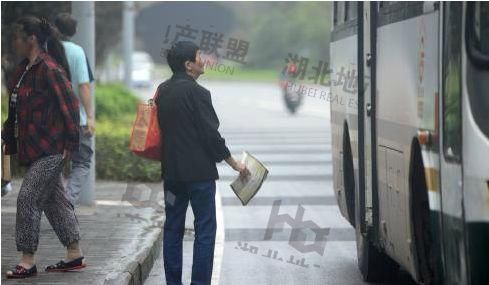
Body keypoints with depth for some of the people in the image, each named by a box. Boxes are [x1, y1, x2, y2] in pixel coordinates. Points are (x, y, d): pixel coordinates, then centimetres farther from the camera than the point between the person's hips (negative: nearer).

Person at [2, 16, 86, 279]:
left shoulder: (50, 70, -17)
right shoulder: (23, 69, 11)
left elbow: (70, 106, -17)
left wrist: (70, 143, -17)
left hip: (51, 149, -9)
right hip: (33, 148, 9)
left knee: (28, 197, -9)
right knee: (54, 199, 13)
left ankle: (28, 261, -2)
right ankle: (75, 256, 22)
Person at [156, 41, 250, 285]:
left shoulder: (163, 91, 9)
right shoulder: (196, 93, -14)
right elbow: (211, 134, -14)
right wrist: (233, 163, -4)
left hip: (172, 171, 7)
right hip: (199, 171, -7)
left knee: (173, 228, 11)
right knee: (205, 229, -1)